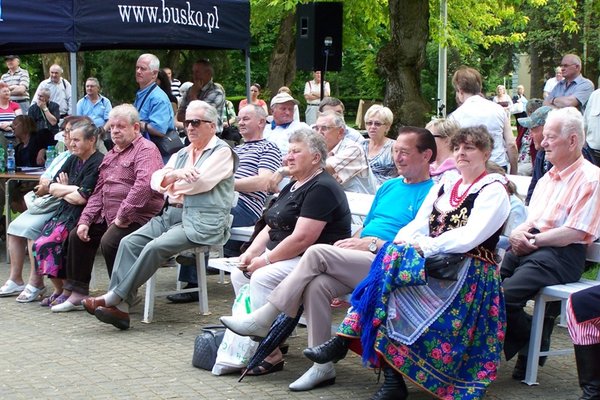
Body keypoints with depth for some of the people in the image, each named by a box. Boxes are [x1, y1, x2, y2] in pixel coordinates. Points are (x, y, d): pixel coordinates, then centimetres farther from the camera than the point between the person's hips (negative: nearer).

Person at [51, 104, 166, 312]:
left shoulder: (146, 150, -10)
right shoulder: (111, 155, 21)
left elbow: (144, 185, -26)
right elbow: (99, 192, 20)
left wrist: (123, 216, -26)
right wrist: (85, 221, 8)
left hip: (137, 217, -10)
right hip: (108, 215, 10)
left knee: (109, 241, -29)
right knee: (77, 235, 6)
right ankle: (76, 292, 12)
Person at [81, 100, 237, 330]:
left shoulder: (222, 152, 0)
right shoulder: (181, 154, 25)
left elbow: (199, 182, -14)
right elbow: (156, 181, 12)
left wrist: (171, 179, 4)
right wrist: (175, 174, -10)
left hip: (201, 222, -8)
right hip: (171, 215, 8)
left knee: (155, 247, -28)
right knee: (129, 242, -13)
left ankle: (115, 298, -22)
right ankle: (120, 307, -20)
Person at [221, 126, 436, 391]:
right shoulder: (389, 187, 23)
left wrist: (373, 243, -13)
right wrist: (351, 243, 4)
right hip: (360, 262, 7)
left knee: (318, 253, -23)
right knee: (317, 284, -23)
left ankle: (263, 320, -14)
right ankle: (322, 367, -16)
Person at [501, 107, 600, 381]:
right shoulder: (547, 178, 22)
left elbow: (575, 232, -14)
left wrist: (533, 241, -12)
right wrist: (518, 234, -1)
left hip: (562, 255, -8)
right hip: (530, 247, 8)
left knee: (505, 295, -25)